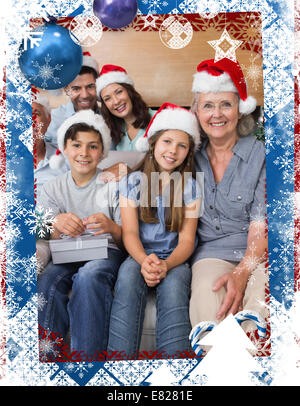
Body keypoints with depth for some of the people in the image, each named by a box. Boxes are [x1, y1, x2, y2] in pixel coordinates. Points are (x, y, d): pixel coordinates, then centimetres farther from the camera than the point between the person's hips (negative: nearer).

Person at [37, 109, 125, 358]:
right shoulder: (52, 189, 10)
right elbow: (48, 241, 2)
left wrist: (111, 228, -26)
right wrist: (57, 226, -24)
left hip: (106, 250, -2)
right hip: (67, 254, 2)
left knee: (89, 276, -36)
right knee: (46, 281, -32)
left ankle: (88, 354, -25)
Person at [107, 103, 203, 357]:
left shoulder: (191, 187, 6)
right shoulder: (132, 182, 6)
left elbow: (187, 239, -1)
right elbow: (129, 232, -2)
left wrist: (166, 264, -23)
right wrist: (144, 261, -25)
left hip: (174, 259, 0)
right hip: (139, 255, 0)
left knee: (173, 283, -34)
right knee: (129, 275, -33)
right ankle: (121, 354, -35)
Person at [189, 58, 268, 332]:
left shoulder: (260, 155, -1)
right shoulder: (193, 155, 9)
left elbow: (261, 226, -8)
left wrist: (241, 273, -22)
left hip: (257, 253, -1)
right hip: (212, 252, 2)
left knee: (260, 306, -33)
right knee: (209, 305, -30)